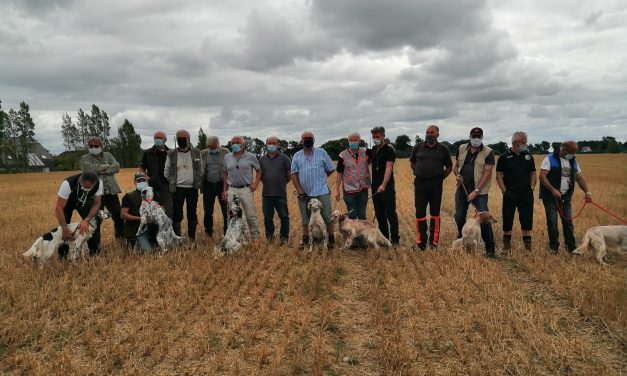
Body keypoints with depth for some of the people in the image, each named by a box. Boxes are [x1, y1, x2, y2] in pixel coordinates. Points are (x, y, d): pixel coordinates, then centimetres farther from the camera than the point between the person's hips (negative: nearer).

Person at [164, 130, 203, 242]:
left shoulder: (196, 153, 3)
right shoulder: (171, 154, 0)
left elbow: (200, 169, 11)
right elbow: (167, 171, 9)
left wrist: (198, 182, 6)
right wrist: (172, 182, 4)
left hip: (192, 189, 1)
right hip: (178, 189, -1)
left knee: (192, 213, 7)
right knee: (177, 214, -1)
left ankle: (192, 238, 17)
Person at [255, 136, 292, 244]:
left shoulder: (284, 158, 0)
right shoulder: (262, 159, 9)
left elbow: (289, 175, 1)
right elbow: (259, 176, 16)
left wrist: (281, 183, 8)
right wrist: (268, 183, 11)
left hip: (281, 194, -3)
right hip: (267, 194, 3)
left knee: (284, 216, -1)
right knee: (267, 217, 10)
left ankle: (284, 237, 12)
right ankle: (269, 237, 25)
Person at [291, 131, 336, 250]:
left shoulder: (321, 153, 4)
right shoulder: (297, 156, 8)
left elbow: (331, 169, 7)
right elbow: (294, 174, 3)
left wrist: (320, 178, 7)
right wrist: (299, 191, -5)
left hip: (321, 192, -2)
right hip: (304, 194, 2)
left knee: (327, 217, 1)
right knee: (305, 219, 12)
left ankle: (331, 240, 13)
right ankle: (305, 241, 22)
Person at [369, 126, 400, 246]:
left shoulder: (389, 149, -9)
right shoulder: (374, 149, 12)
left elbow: (388, 168, -20)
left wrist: (383, 185, -31)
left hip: (387, 187, -7)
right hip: (375, 187, 7)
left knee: (391, 214, -2)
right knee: (379, 214, 10)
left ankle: (395, 239, 5)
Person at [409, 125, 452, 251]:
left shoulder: (443, 149, 2)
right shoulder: (418, 147, 5)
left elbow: (449, 167, 11)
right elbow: (412, 162, 19)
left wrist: (440, 178, 2)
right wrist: (418, 174, 9)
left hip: (436, 185, -1)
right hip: (420, 184, 1)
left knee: (435, 213, 6)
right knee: (420, 213, 1)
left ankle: (433, 242, 13)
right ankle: (420, 242, 8)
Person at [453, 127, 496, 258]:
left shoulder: (488, 152, -8)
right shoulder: (462, 149, 7)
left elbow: (487, 173, -12)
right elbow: (456, 166, 18)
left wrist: (476, 191, -18)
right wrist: (457, 174, -6)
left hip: (479, 191, -4)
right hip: (462, 189, 5)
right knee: (459, 217, 10)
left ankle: (490, 249, 0)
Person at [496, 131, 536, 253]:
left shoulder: (528, 156, 9)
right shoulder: (504, 157, -2)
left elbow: (533, 173, 14)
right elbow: (499, 175, -1)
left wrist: (532, 187, 2)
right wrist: (504, 191, -7)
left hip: (526, 194, 3)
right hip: (510, 194, -3)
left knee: (527, 219, 5)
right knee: (507, 220, 4)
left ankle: (528, 245, 15)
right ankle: (506, 245, 15)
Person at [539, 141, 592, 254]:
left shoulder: (573, 161, 10)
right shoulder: (550, 159, -9)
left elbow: (580, 178, 13)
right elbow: (542, 176, -17)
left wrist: (587, 192, 1)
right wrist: (553, 190, -26)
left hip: (566, 197, 5)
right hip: (550, 196, -5)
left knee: (568, 221, 6)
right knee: (552, 222, -1)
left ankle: (571, 247, 12)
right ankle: (554, 247, 10)